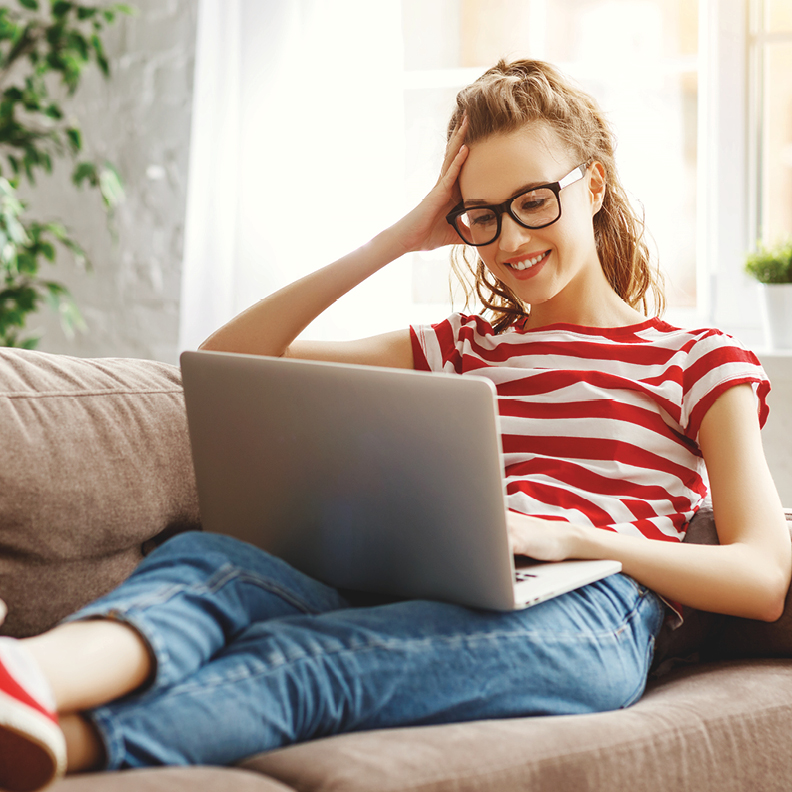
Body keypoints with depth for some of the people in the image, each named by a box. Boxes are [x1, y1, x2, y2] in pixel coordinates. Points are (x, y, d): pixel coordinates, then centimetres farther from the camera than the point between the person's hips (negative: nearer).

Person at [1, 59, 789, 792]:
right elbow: (227, 362, 21)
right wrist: (396, 241, 15)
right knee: (202, 556, -30)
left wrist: (574, 537, -13)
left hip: (581, 617, -3)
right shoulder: (457, 350, 28)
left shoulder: (701, 360, 18)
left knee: (299, 655, -35)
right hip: (428, 606, 3)